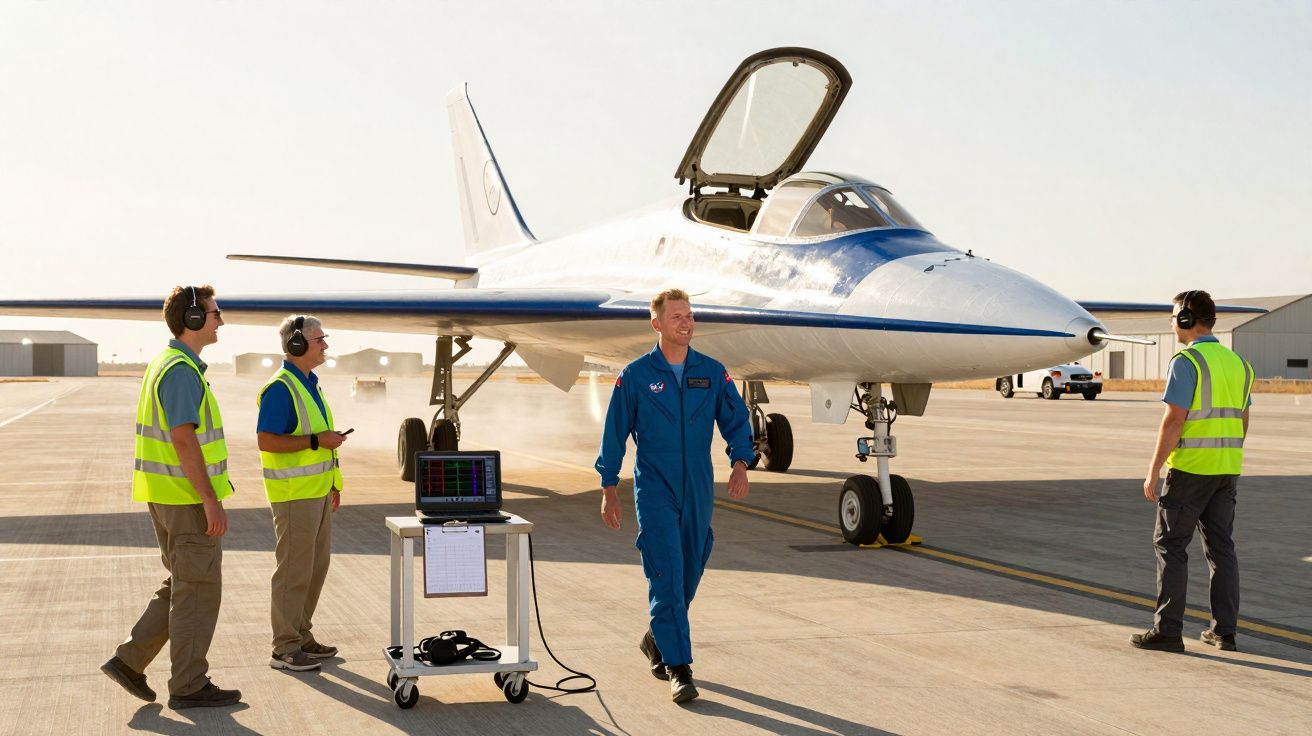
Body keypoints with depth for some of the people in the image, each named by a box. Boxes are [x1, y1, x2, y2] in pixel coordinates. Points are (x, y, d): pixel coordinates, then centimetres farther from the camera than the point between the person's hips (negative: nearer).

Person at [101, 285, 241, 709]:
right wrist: (211, 500, -23)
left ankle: (130, 661, 18)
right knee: (199, 590, 0)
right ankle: (189, 686, 8)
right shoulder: (183, 370, -17)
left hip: (169, 497, 10)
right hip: (189, 499, -10)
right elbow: (184, 439, -24)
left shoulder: (166, 365, 15)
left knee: (182, 586, 18)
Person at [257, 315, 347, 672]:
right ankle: (284, 649, 3)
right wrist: (317, 441, -23)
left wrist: (333, 482, 20)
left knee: (317, 565, 14)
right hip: (294, 494, -9)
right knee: (294, 570, -4)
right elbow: (266, 441, -22)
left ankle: (301, 637, 24)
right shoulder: (280, 388, -15)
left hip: (317, 491, 10)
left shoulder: (310, 385, 14)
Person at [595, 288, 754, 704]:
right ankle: (678, 669, -7)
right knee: (667, 578, -10)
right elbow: (615, 433, 2)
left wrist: (740, 463, -11)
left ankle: (657, 640, 36)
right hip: (654, 493, -4)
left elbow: (736, 421, 6)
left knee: (688, 575, 13)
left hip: (699, 492, 4)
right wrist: (609, 489, 0)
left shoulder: (712, 373, 5)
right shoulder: (635, 375, -2)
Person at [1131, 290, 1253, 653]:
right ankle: (1224, 630, 12)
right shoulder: (1237, 362, 11)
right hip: (1227, 470, 7)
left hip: (1190, 467, -7)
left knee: (1170, 544, 0)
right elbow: (1241, 421, 15)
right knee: (1221, 545, 10)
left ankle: (1167, 630, -1)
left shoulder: (1186, 362, -14)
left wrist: (1153, 471, -13)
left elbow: (1173, 421, -18)